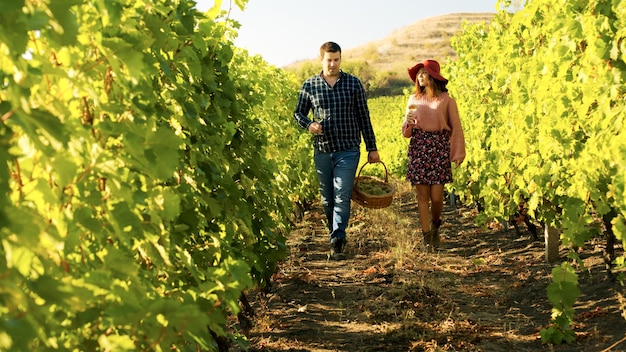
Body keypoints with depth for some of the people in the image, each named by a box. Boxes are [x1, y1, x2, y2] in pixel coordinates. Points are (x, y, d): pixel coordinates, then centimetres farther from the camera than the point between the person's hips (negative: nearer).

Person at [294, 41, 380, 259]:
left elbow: (363, 117, 6)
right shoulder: (310, 86, 3)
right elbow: (298, 113, 13)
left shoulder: (353, 84, 2)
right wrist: (308, 125, -11)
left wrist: (372, 148, 6)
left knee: (342, 197, -11)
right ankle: (336, 235, 30)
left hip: (348, 150, -2)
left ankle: (337, 242, -10)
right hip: (322, 151, 2)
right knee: (327, 198, 12)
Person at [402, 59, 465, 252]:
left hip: (439, 149, -2)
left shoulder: (446, 100, 0)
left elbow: (456, 128, 2)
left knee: (436, 196, -3)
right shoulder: (413, 99, 10)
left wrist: (458, 153, -2)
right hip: (418, 148, 3)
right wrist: (408, 122, -8)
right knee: (422, 195, 1)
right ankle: (427, 236, 10)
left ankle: (435, 225, 28)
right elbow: (406, 132, 14)